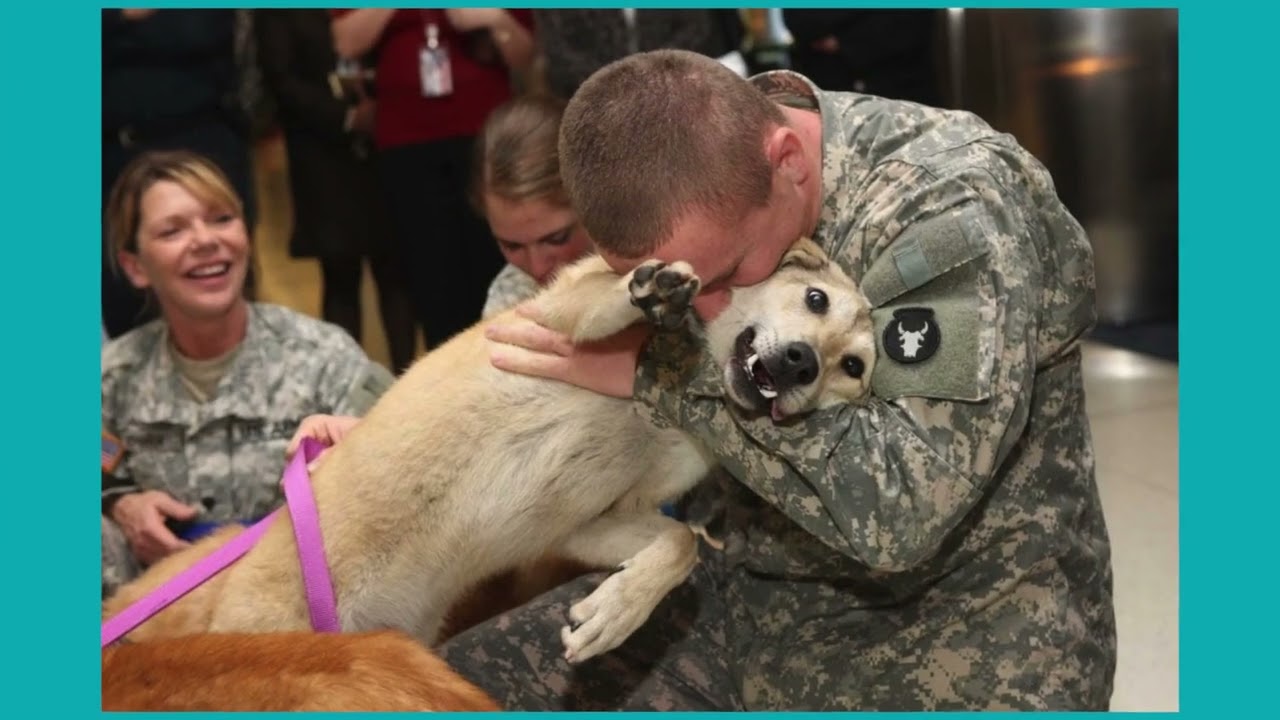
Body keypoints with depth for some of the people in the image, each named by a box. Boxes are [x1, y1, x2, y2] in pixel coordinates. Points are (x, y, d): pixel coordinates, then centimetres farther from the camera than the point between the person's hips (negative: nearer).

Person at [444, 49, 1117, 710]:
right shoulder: (699, 193, -6)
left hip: (955, 630, -5)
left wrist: (661, 368, -28)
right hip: (755, 598, 6)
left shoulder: (950, 206, -24)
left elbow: (899, 507, -32)